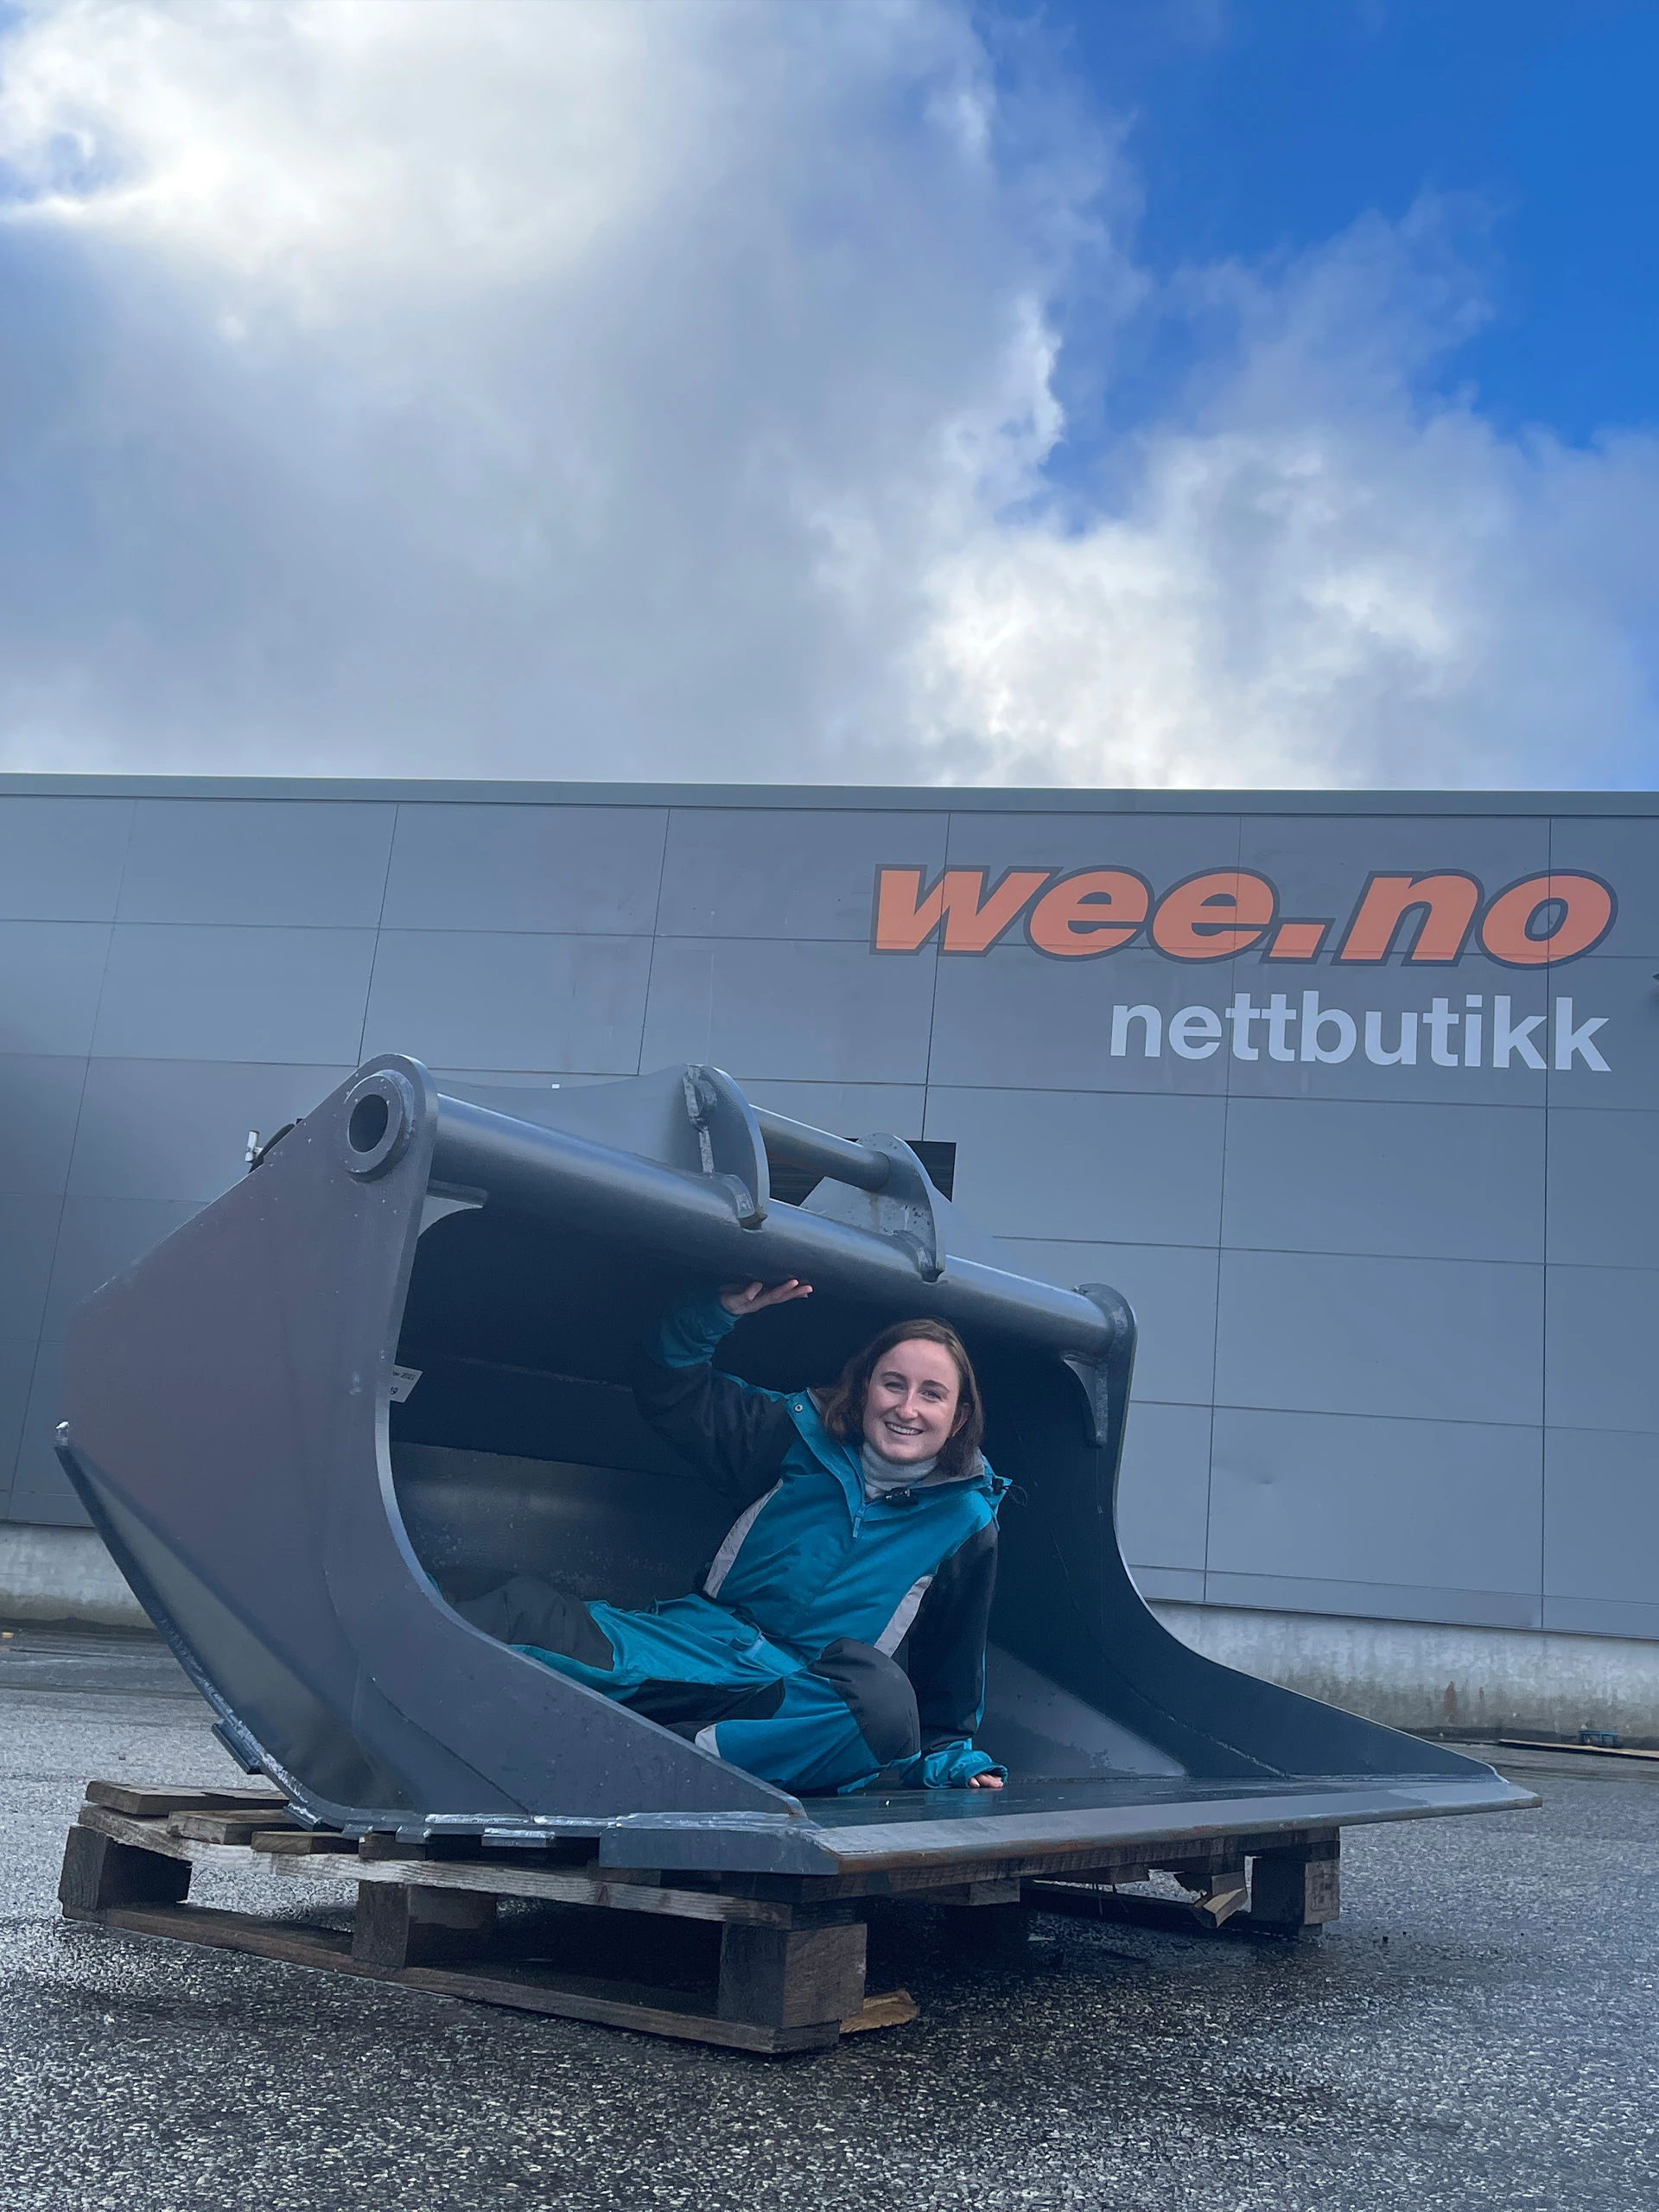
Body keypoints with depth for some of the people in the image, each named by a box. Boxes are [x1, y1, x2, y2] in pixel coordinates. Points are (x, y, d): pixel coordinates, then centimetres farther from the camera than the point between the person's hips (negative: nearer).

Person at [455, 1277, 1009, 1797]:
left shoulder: (964, 1520, 6)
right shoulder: (806, 1435, 9)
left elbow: (952, 1664, 16)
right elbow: (667, 1390, 11)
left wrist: (951, 1760, 9)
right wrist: (722, 1311, -3)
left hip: (807, 1694, -1)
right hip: (705, 1640, 2)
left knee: (888, 1703, -41)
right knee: (526, 1608, -25)